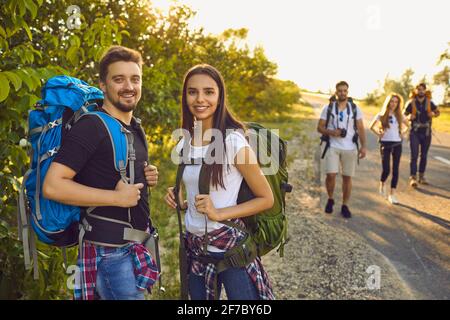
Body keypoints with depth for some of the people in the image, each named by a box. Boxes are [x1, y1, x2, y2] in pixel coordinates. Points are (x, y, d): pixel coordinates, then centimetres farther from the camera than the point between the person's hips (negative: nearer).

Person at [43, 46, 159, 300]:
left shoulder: (136, 130, 12)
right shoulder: (91, 127, -15)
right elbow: (52, 186, -23)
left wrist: (148, 179, 4)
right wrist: (116, 197, -23)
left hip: (136, 246, 9)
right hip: (109, 250, -8)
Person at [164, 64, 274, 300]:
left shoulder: (233, 142, -16)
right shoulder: (185, 143, 2)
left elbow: (266, 199, -11)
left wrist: (220, 213, -20)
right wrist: (181, 201, -3)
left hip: (230, 246, -5)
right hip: (194, 246, 6)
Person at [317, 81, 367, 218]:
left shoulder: (355, 108, 6)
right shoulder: (328, 108, 2)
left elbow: (360, 129, 6)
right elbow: (320, 127, 3)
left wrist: (363, 146, -4)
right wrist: (331, 132, -16)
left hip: (350, 148, 1)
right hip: (333, 147, -1)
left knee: (347, 177, 4)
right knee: (331, 175, -12)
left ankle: (345, 206, 16)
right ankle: (330, 199, 14)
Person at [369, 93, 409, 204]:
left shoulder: (399, 116, 5)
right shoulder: (381, 115, -2)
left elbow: (407, 125, 21)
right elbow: (371, 126, 7)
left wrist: (402, 132, 6)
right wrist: (378, 134, -3)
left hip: (397, 144, 3)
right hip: (385, 144, -3)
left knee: (395, 170, 1)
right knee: (386, 170, -10)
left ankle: (392, 194, 9)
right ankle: (382, 184, 23)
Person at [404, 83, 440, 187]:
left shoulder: (429, 103, 2)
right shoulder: (411, 103, -4)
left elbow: (438, 112, 15)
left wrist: (433, 114, -7)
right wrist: (409, 117, -20)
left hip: (426, 133, 3)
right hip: (415, 133, -3)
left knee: (424, 156, 10)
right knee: (414, 156, -11)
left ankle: (421, 176, 20)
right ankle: (413, 177, -13)